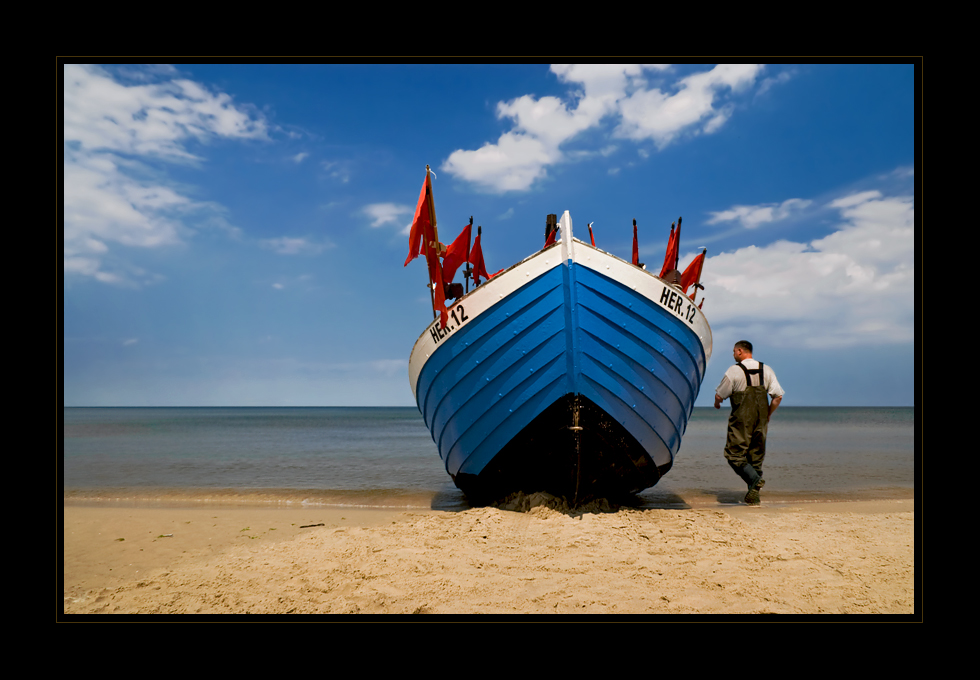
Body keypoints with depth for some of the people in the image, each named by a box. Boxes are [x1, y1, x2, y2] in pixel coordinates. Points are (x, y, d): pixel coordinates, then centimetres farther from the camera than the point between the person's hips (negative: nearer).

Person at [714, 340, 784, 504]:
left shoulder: (734, 371, -8)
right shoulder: (766, 370, 7)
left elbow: (719, 395, -3)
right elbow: (778, 396, 3)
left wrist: (717, 403, 20)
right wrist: (768, 415, 15)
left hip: (741, 420, -5)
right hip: (760, 421, 5)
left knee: (734, 455, 1)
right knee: (756, 456, 12)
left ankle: (754, 479, -21)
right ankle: (753, 495, 11)